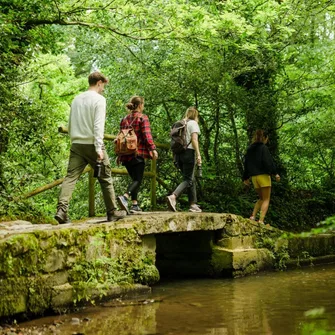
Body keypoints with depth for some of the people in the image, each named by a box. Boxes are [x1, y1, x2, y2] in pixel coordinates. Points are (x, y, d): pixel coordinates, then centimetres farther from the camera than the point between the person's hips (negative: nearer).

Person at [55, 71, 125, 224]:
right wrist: (99, 148, -18)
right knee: (105, 178, 7)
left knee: (70, 177, -3)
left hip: (76, 144, 5)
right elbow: (98, 125, -14)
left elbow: (70, 125, 18)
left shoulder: (76, 99, 14)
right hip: (92, 144, -5)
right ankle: (112, 212, 13)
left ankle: (62, 210, -19)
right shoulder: (99, 99, -5)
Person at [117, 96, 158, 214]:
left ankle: (135, 205, 10)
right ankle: (125, 197, -31)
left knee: (134, 179, 15)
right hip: (138, 153, -6)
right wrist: (153, 149, -14)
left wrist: (119, 155, 21)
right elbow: (147, 135, -14)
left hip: (126, 154, 6)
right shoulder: (143, 118, -4)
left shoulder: (125, 119, 14)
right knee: (138, 179, -7)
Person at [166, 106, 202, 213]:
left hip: (179, 153, 7)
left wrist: (175, 157, 17)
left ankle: (193, 204, 13)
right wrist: (198, 154, -15)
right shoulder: (193, 123, -2)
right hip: (189, 152, -7)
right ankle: (173, 197, -30)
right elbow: (194, 139, -12)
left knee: (191, 179, 14)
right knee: (188, 180, -8)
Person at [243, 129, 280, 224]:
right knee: (266, 199, -1)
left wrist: (246, 177, 23)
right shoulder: (263, 148, -8)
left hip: (254, 177, 7)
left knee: (261, 198, 20)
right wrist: (275, 173, -13)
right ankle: (261, 220, -12)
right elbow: (268, 162, -16)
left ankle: (253, 216, 5)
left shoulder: (250, 149, 12)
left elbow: (246, 163, 16)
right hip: (263, 176, -7)